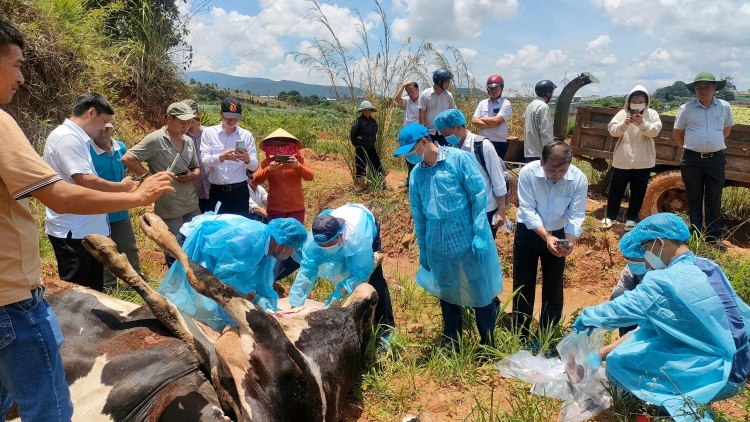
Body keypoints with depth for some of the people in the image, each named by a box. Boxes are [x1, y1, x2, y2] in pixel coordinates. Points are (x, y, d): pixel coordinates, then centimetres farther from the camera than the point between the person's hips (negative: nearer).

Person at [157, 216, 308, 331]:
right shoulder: (249, 240, -40)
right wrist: (253, 297, -31)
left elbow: (262, 283, -1)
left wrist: (271, 307, -13)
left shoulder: (268, 246, -11)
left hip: (216, 257, 8)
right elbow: (223, 274, -34)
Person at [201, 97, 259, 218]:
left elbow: (254, 166, 0)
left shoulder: (247, 135, 4)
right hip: (216, 191, 0)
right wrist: (221, 157, -29)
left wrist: (247, 159, -23)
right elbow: (204, 160, -10)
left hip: (239, 191, 0)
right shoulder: (209, 132, 1)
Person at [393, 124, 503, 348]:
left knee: (480, 293, 9)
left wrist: (479, 235, -15)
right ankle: (451, 344, 35)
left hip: (468, 240, -4)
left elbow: (479, 197, -10)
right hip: (438, 245, 5)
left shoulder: (459, 159, -10)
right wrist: (422, 249, 14)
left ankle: (488, 344, 27)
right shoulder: (416, 174, 5)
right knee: (447, 295, 17)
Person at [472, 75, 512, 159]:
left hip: (499, 143, -4)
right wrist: (491, 124, -12)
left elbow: (496, 120, -17)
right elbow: (474, 120, -2)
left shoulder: (505, 104, -4)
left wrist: (482, 119, -1)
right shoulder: (482, 103, 9)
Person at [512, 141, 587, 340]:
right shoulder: (528, 173, -24)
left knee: (553, 286, 12)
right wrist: (546, 236, -34)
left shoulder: (579, 179, -20)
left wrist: (570, 241, -35)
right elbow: (527, 210, -24)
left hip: (558, 234, 1)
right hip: (528, 233, -1)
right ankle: (520, 334, 26)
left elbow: (576, 216, -18)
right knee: (523, 284, 8)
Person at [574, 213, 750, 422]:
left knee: (618, 361, -8)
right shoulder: (708, 268, 4)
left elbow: (620, 309, -16)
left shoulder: (666, 280, -21)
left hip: (716, 375, -9)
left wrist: (586, 317, 4)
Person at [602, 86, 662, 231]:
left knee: (638, 192, 8)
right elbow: (612, 130, -8)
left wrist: (643, 123, -29)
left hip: (643, 162, 0)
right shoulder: (622, 113, 2)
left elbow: (655, 131, -11)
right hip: (622, 160, 0)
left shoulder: (652, 114, 2)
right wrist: (624, 124, -28)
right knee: (616, 189, 7)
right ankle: (610, 217, 19)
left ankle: (631, 219, 20)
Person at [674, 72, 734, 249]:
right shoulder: (686, 109, -4)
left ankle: (714, 237, 15)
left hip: (716, 160, 1)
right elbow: (677, 134, 7)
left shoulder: (725, 107, 2)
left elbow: (727, 129, 18)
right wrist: (692, 147, 11)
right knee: (694, 199, 7)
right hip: (692, 160, -1)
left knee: (714, 200, 7)